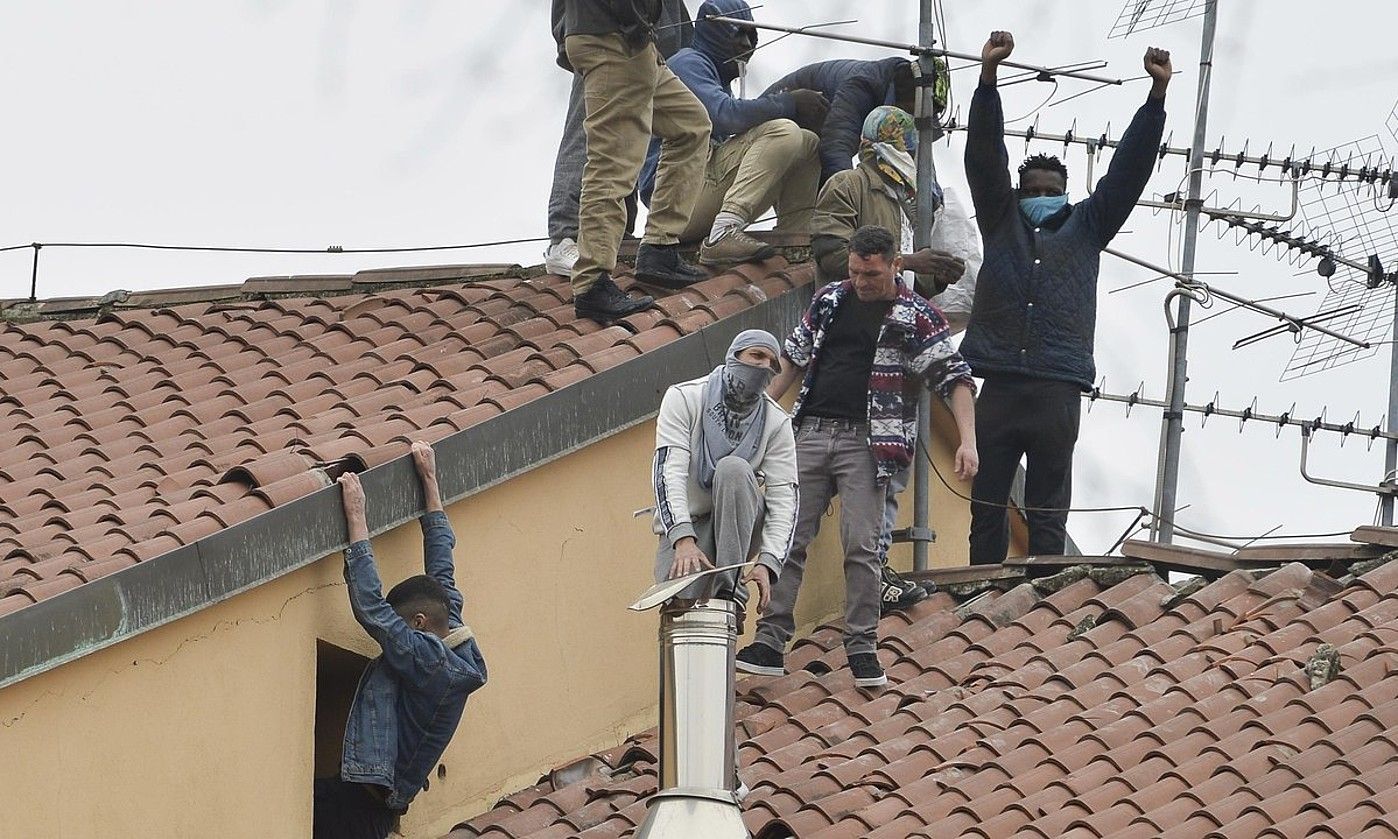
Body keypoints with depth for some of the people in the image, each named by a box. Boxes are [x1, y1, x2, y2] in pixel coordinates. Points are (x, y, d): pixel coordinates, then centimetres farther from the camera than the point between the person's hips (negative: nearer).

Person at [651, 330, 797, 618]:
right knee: (681, 599, -31)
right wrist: (683, 540, -35)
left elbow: (783, 498, -12)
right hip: (684, 523, -2)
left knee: (733, 468, -31)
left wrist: (767, 562, -29)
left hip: (739, 525, 2)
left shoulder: (777, 423, -5)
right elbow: (668, 470, -20)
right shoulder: (684, 397, -9)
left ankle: (729, 590, -29)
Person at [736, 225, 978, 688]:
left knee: (861, 546, -8)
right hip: (810, 434, 4)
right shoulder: (830, 300, 13)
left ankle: (862, 647, 0)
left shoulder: (916, 317, -1)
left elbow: (955, 378, -6)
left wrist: (967, 440, -19)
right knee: (788, 539, -1)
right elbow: (794, 358, 23)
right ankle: (770, 643, 0)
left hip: (865, 442, -4)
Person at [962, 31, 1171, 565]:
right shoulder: (1001, 221, 17)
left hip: (1057, 391, 0)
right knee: (987, 507, 1)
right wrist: (988, 76, -5)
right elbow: (985, 156, 7)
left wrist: (1158, 94, 1)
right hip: (998, 385, 0)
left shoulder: (1085, 227, 18)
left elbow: (1129, 167, 11)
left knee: (1048, 516, 1)